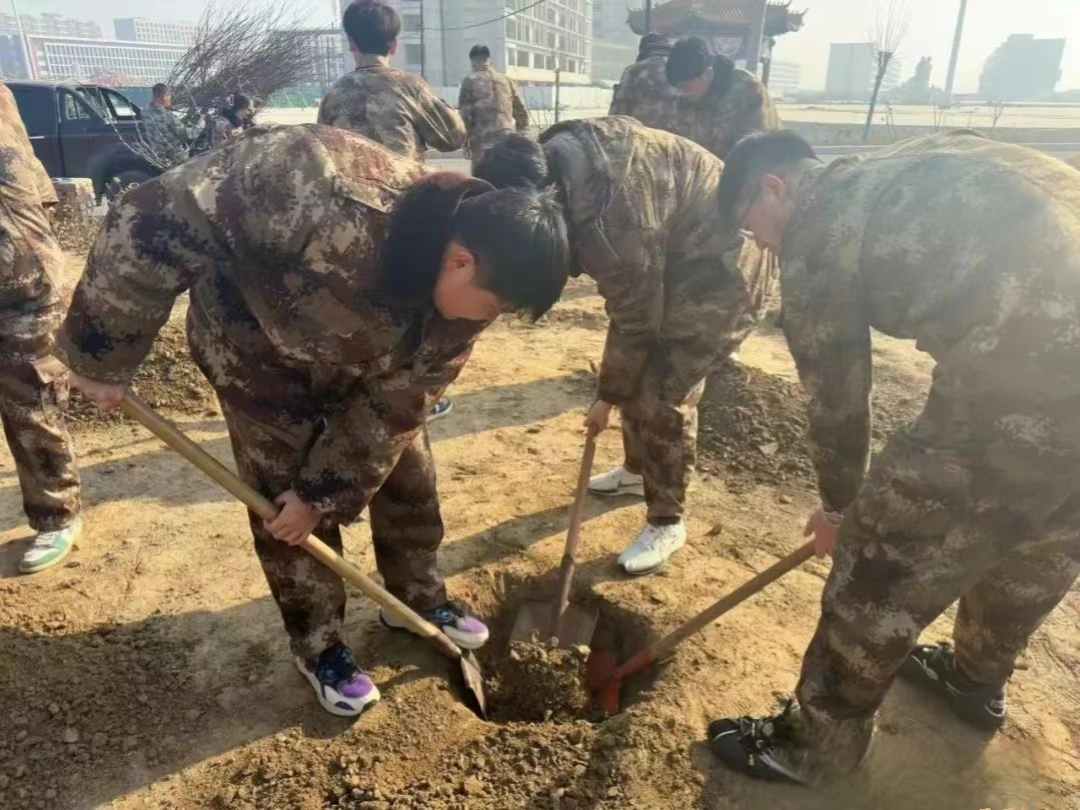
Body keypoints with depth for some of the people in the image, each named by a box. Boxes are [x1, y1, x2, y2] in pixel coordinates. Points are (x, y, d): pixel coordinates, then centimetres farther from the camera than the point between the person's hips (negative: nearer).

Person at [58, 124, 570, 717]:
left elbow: (397, 402, -15)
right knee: (286, 501, 0)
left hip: (366, 362, 5)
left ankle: (418, 599, 34)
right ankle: (318, 647, 23)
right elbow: (156, 221, -36)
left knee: (409, 477, 9)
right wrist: (103, 354, -26)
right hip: (260, 348, -4)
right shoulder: (330, 197, -45)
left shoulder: (464, 286, -23)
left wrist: (325, 492, -13)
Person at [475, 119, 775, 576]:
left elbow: (635, 323, -23)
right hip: (673, 256, 10)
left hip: (720, 273, -10)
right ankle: (638, 470, 38)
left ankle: (667, 523, 10)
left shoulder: (608, 217, -36)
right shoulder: (559, 154, -8)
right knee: (639, 375, 16)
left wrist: (608, 395, -9)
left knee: (662, 397, -9)